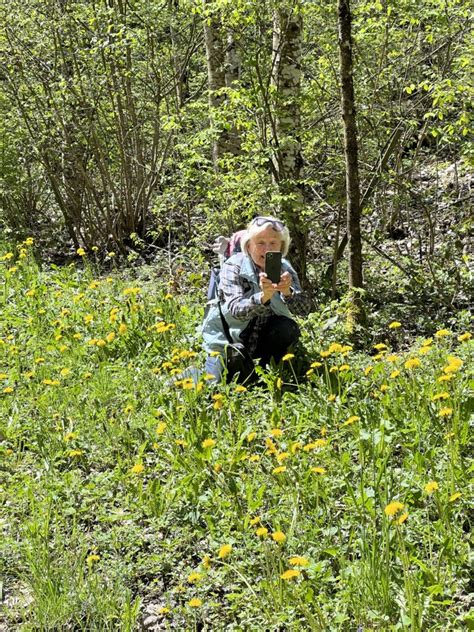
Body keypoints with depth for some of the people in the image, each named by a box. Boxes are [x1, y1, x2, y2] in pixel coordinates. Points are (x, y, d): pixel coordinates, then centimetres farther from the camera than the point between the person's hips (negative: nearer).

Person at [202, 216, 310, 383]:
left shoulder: (284, 269, -9)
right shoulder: (233, 267, -19)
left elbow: (301, 307, -21)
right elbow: (236, 310, -33)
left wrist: (287, 292, -44)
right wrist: (263, 297, -53)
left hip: (262, 337, 3)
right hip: (227, 338, -3)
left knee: (289, 328, -25)